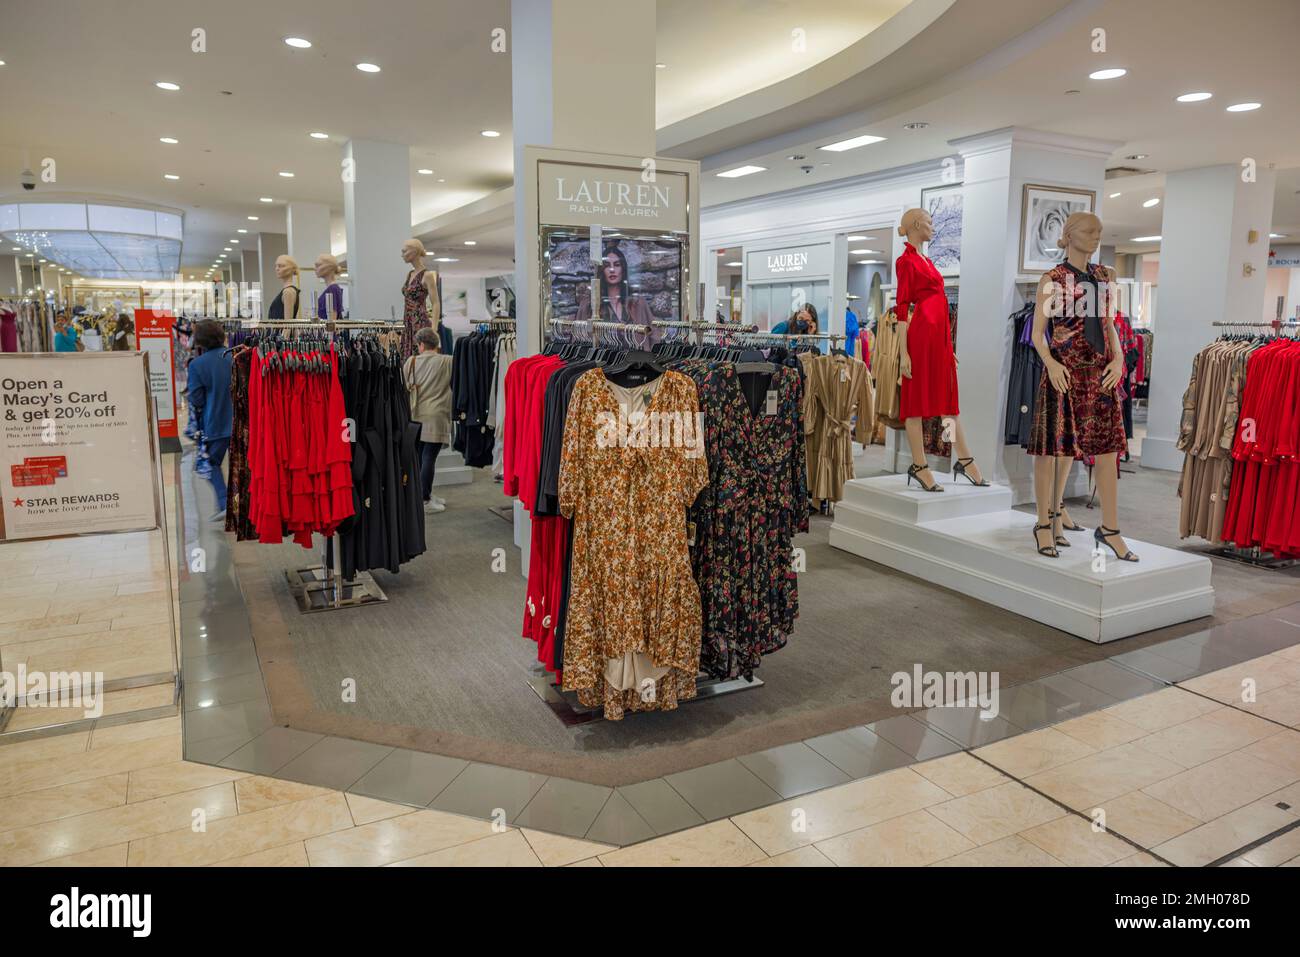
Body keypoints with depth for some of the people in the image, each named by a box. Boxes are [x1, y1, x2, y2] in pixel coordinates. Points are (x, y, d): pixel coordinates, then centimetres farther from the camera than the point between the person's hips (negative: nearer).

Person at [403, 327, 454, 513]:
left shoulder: (411, 362, 3)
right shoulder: (447, 362, -7)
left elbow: (404, 386, 11)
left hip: (416, 415, 4)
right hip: (435, 415, -4)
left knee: (419, 456, 11)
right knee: (429, 457, -3)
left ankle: (425, 494, 22)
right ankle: (424, 500, -1)